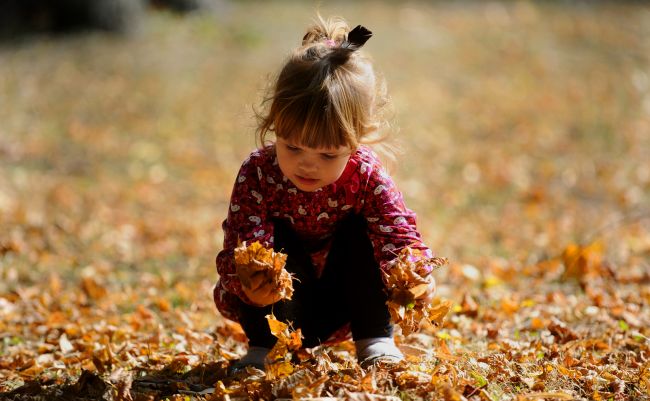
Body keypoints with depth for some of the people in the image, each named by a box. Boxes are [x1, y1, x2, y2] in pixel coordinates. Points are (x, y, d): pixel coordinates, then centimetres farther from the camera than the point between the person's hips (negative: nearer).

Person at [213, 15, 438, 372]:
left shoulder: (366, 175, -20)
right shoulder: (257, 174, -26)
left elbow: (399, 233, -27)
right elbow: (237, 250, -35)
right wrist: (248, 286, -58)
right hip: (279, 305, -2)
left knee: (362, 230, -20)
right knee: (273, 237, -28)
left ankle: (375, 341, -12)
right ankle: (263, 346, -18)